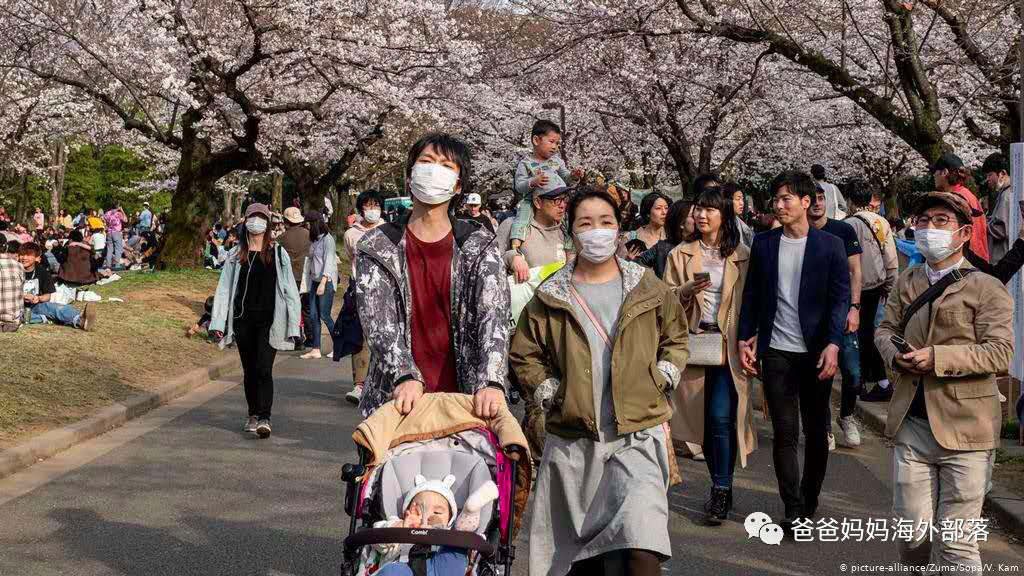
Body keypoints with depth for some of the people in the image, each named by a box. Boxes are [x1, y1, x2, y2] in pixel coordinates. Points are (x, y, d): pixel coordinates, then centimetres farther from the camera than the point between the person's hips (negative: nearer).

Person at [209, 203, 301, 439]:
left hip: (269, 322, -3)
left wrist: (293, 325, -3)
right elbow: (224, 289, 8)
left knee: (263, 369, -12)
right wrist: (218, 323, 1)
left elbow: (289, 290, 2)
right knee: (249, 370, 11)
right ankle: (253, 415, 22)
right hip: (243, 320, 3)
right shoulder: (236, 255, 8)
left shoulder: (278, 253, 3)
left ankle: (264, 418, -13)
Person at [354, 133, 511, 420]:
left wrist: (491, 382, -26)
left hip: (466, 396, 0)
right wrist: (406, 376, -25)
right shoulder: (375, 248, 4)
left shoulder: (480, 247, 5)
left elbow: (494, 315, -9)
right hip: (397, 400, 0)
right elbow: (377, 320, -8)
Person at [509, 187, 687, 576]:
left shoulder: (649, 290, 4)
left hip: (639, 433, -1)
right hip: (571, 439, 2)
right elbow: (524, 355, 11)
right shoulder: (550, 297, 3)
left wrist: (661, 379, 4)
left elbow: (676, 337, 18)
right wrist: (550, 393, -1)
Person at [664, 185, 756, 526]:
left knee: (721, 417, -13)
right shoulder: (680, 254, 9)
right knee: (703, 419, 7)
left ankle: (721, 491, -3)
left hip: (729, 346, -3)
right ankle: (721, 487, 22)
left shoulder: (742, 256, 4)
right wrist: (687, 289, -12)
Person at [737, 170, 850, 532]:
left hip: (817, 352, -1)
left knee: (816, 431, 10)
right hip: (776, 352, 1)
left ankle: (809, 501, 25)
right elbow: (751, 295, 9)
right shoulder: (763, 244, 6)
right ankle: (793, 509, 2)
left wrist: (833, 344, -16)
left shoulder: (830, 245, -1)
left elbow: (840, 298, -5)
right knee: (785, 432, -1)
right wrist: (745, 340, 2)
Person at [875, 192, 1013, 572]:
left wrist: (936, 358, -20)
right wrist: (894, 355, -5)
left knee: (956, 544, -2)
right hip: (911, 424, 5)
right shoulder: (907, 283, 14)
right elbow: (885, 329, 18)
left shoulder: (986, 289, -5)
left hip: (963, 428, -4)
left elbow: (999, 353, -11)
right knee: (912, 531, 8)